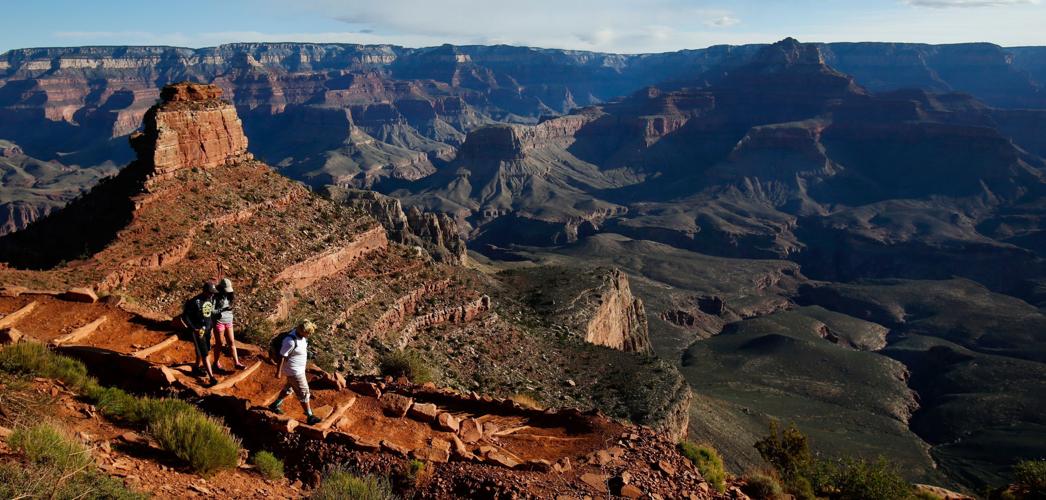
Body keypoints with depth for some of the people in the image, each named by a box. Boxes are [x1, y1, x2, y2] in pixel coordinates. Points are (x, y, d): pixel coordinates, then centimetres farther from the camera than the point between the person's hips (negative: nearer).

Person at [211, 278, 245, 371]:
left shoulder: (228, 296, 6)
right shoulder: (216, 297, -14)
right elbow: (211, 311, -20)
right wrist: (222, 310, -30)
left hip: (229, 322, 6)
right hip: (219, 322, -6)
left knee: (231, 342, 5)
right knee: (219, 344, 6)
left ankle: (236, 363, 5)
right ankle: (216, 363, 23)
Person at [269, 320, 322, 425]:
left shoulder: (301, 335, -5)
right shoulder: (291, 341, -32)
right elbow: (282, 356, -24)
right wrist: (278, 372, -15)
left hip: (299, 369, 9)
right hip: (294, 372, -9)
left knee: (289, 388, 26)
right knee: (303, 393, 1)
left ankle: (274, 405, 44)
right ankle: (310, 417, 12)